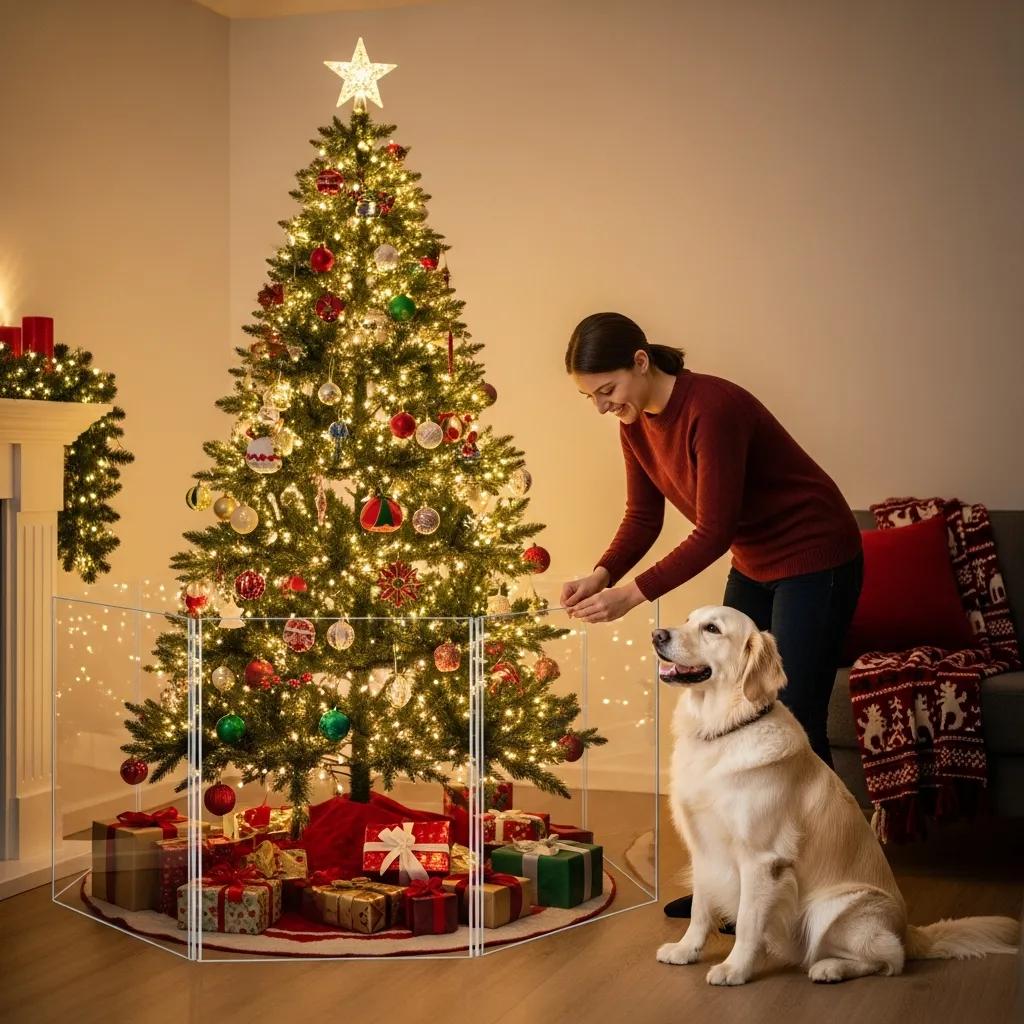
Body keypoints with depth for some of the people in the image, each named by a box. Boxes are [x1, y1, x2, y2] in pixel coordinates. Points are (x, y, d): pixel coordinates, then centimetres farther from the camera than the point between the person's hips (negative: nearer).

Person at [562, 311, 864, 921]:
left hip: (816, 559, -9)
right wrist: (601, 575, -14)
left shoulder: (711, 409, -28)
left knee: (794, 726, -7)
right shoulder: (636, 424, -3)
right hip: (754, 564, 9)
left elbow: (713, 532, -28)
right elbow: (644, 516, 3)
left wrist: (633, 594, -30)